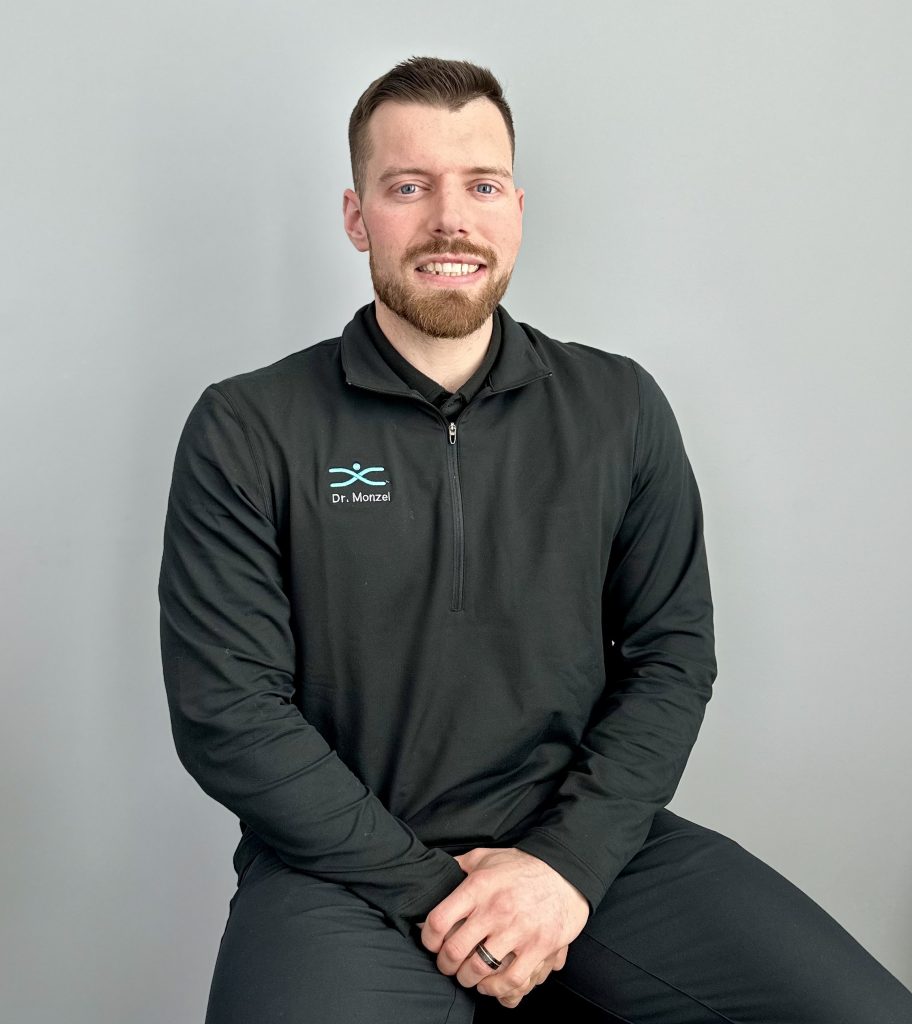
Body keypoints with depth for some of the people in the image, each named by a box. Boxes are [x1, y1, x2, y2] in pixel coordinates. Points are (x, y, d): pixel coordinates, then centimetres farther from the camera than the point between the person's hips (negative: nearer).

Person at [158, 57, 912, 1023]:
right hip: (350, 866, -2)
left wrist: (569, 862, -10)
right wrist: (431, 892, -12)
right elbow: (225, 712, -7)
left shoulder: (621, 410, 5)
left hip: (588, 842, 3)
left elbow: (673, 655, 4)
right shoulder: (244, 433, -4)